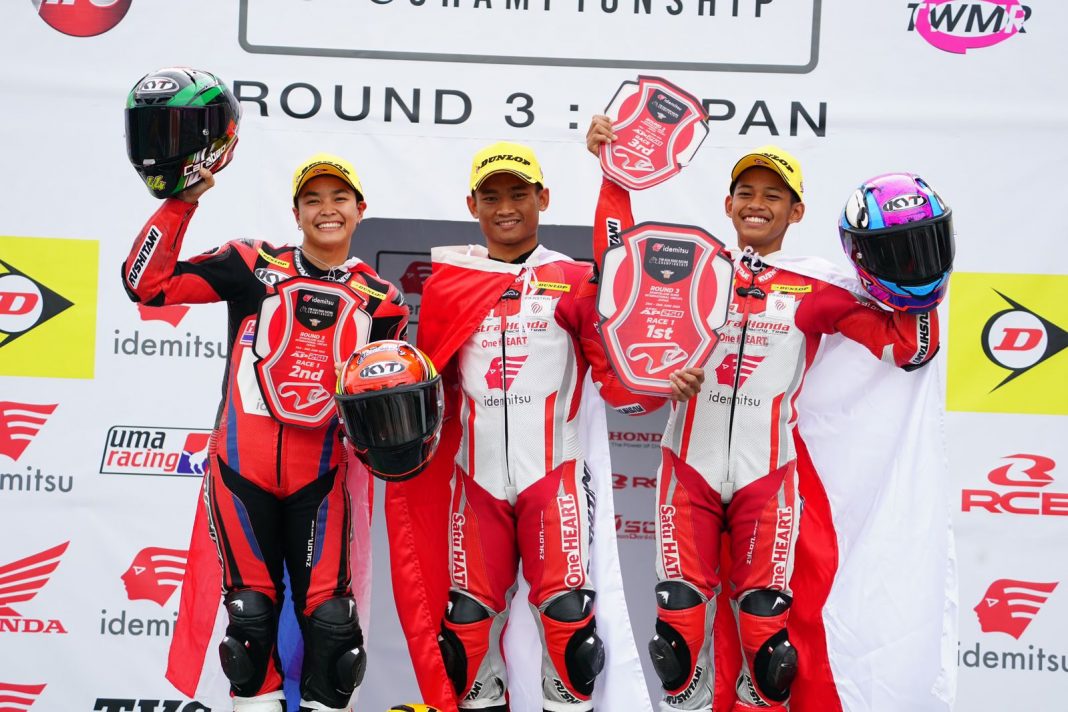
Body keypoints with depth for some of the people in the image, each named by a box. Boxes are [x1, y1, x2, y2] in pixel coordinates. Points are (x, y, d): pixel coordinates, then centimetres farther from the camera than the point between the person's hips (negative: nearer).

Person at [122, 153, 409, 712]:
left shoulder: (380, 298, 6)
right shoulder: (253, 266, 0)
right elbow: (147, 283, -6)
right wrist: (181, 201, -11)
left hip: (319, 473, 1)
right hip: (241, 463, -1)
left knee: (328, 613, -1)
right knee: (251, 607, 7)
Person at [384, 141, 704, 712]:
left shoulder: (577, 282, 2)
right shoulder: (445, 283, 8)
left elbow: (616, 378, -3)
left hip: (553, 472, -2)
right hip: (476, 477, 2)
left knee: (566, 611, -6)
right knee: (466, 617, 6)